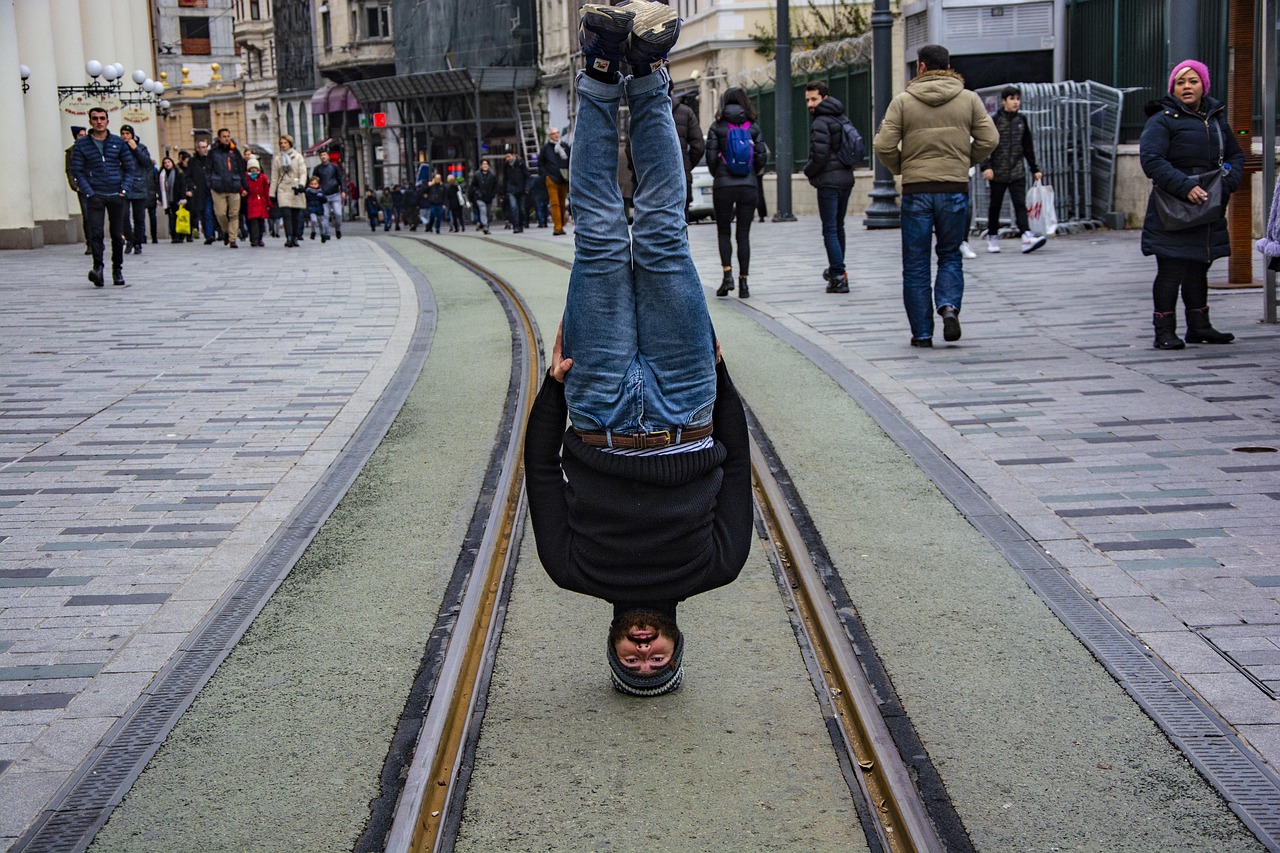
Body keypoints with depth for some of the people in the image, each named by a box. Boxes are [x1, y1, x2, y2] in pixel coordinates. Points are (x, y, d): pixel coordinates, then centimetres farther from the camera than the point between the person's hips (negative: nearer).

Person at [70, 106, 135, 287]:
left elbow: (129, 167, 11)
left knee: (117, 234, 6)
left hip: (116, 196, 2)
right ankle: (98, 267, -19)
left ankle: (117, 269, 18)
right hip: (95, 196, -2)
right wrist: (88, 192, -9)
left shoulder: (118, 142, 8)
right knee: (95, 233, -15)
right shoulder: (82, 144, 3)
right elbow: (77, 171, 1)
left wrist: (123, 189, -1)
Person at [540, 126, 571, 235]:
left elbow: (570, 161, 14)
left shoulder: (565, 146, 7)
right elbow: (540, 163, 9)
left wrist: (569, 175, 5)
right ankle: (557, 227, -14)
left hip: (564, 180, 3)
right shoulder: (546, 147, 2)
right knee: (555, 203, -10)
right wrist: (546, 175, 0)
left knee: (562, 204, 6)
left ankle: (561, 226, 14)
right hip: (552, 179, -3)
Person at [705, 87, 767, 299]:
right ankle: (743, 282, 2)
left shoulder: (717, 127, -2)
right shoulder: (753, 127, 4)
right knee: (744, 234, 6)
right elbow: (762, 156, -1)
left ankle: (728, 275, -7)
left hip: (723, 185, -2)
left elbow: (711, 157, -7)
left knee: (723, 232, 10)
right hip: (748, 186, 2)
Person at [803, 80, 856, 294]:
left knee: (830, 230, -7)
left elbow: (819, 156, -20)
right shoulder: (841, 119, 13)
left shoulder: (821, 123, -14)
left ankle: (838, 277, -11)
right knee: (838, 227, 21)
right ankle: (837, 269, 33)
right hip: (846, 178, 9)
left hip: (829, 182, -9)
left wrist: (808, 171, -1)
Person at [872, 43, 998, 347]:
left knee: (916, 265, 7)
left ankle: (922, 333, 8)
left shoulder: (902, 101, -1)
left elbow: (884, 146, -7)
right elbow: (989, 139, 1)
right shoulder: (969, 99, 4)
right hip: (956, 189, 1)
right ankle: (949, 306, -10)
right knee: (950, 255, 16)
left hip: (916, 190, -1)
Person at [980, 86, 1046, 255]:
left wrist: (1034, 169, 16)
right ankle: (992, 238, 25)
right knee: (995, 205, 9)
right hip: (998, 172, -2)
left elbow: (1028, 146, 16)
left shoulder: (1021, 120, 9)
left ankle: (1027, 238, -22)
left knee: (1020, 204, -9)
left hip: (1017, 172, 2)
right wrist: (986, 166, -19)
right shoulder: (995, 120, -4)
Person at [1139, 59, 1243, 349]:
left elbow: (1236, 155, 21)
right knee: (1171, 271, -6)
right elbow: (1151, 159, -18)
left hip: (1209, 209, 7)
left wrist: (1228, 179, -1)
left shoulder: (1217, 119, 15)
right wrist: (1185, 187, -25)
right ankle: (1165, 332, -1)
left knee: (1199, 270, 16)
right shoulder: (1163, 120, -6)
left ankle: (1199, 326, 26)